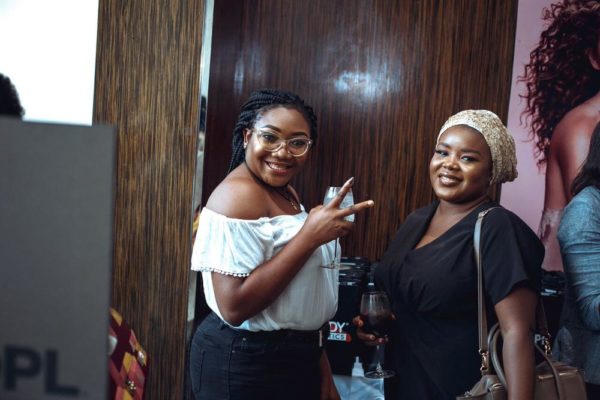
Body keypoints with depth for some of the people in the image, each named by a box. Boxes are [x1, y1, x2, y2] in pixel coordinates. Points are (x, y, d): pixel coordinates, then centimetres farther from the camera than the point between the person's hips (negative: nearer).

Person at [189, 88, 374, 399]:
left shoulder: (285, 193, 8)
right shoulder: (238, 195, -20)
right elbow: (234, 307, -28)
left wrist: (320, 365, 16)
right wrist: (310, 236, -26)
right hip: (244, 366, -9)